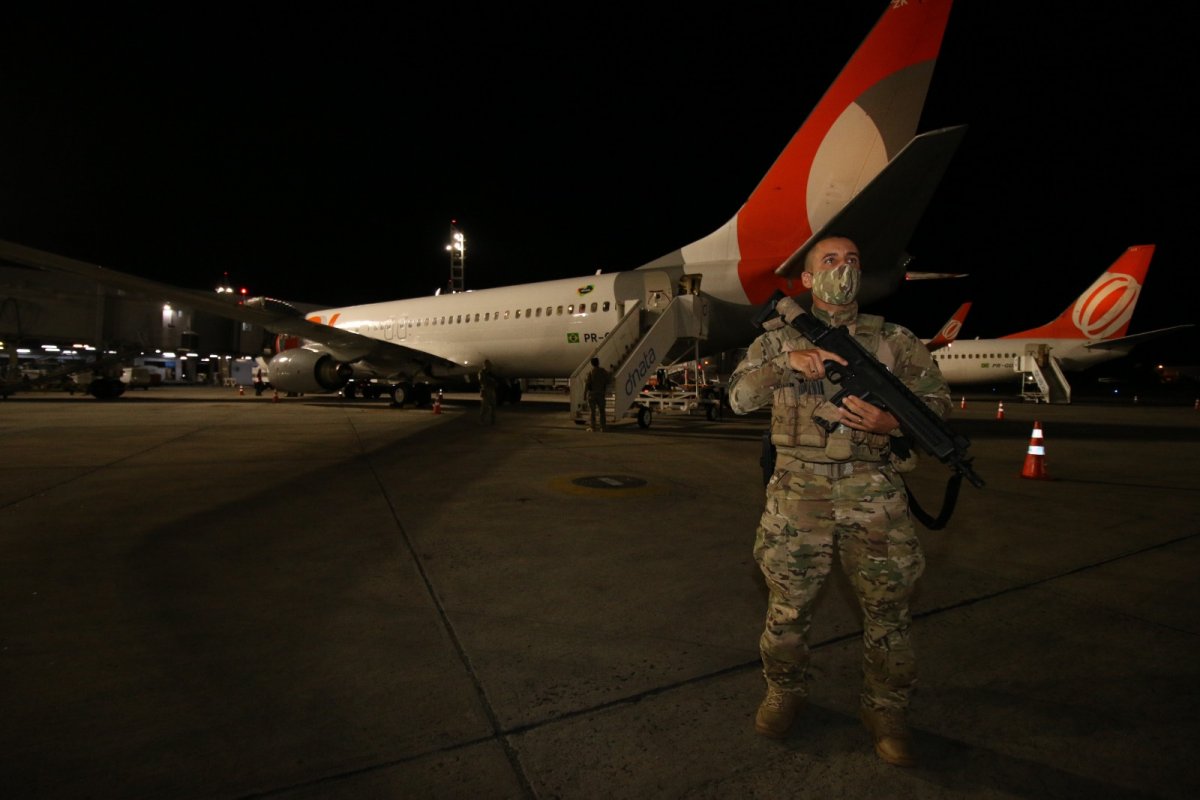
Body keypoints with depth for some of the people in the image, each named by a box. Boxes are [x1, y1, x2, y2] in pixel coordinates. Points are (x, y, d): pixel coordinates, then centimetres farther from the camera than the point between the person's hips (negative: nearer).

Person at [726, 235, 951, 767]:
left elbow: (936, 398, 8)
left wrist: (891, 421, -13)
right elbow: (738, 396, -2)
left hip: (873, 494, 1)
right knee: (788, 605, 8)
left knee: (888, 607, 8)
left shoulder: (894, 339, 9)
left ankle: (886, 710, 29)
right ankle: (785, 693, 31)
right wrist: (788, 362, -18)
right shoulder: (778, 338, 8)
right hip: (798, 492, 0)